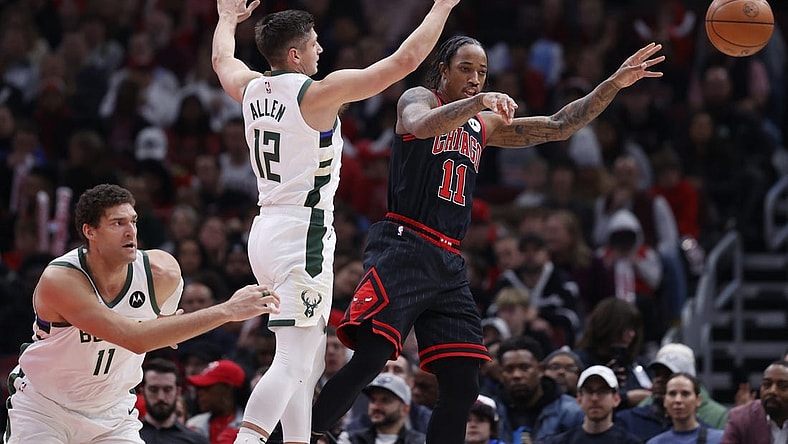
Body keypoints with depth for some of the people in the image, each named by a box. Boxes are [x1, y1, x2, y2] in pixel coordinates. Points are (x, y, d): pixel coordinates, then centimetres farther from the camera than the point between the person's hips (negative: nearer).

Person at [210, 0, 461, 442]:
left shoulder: (251, 88, 8)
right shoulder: (318, 92, -11)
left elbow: (222, 59, 34)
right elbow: (406, 60, -10)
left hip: (267, 227, 9)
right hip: (303, 234, -9)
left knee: (310, 361, 14)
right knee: (293, 362, -14)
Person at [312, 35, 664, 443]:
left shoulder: (485, 125, 23)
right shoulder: (419, 99, 3)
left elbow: (558, 127, 23)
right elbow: (421, 125, -22)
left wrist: (616, 84, 14)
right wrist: (478, 101, -35)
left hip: (448, 264, 7)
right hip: (404, 249, -7)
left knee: (462, 386, 0)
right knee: (369, 357, -24)